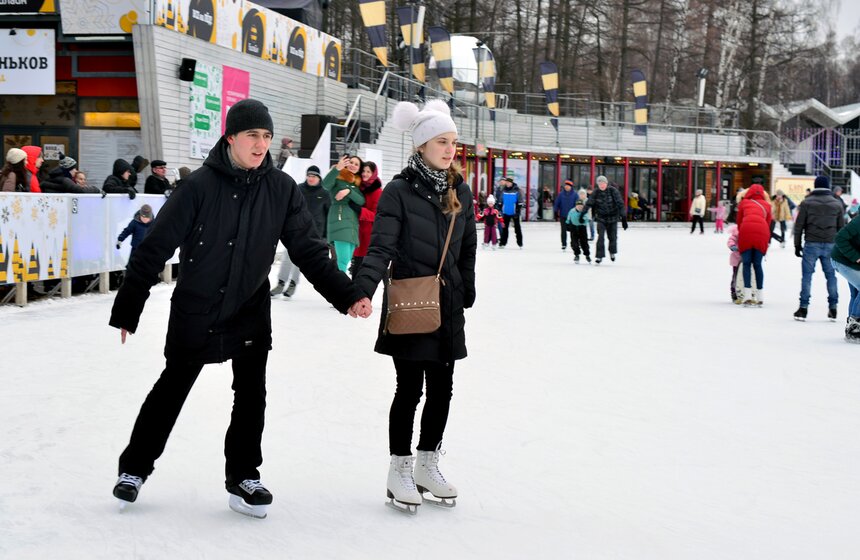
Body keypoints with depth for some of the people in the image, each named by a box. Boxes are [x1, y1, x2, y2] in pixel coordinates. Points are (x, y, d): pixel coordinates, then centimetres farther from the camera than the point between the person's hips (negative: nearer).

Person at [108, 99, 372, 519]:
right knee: (171, 389, 9)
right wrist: (127, 308, -10)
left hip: (251, 311, 2)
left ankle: (243, 475, 19)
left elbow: (309, 250, -3)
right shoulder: (201, 185, -16)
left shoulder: (281, 189, -6)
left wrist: (346, 295, -15)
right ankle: (134, 468, 27)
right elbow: (155, 247, -12)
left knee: (251, 394, 2)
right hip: (194, 310, -2)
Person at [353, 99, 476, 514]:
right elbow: (381, 246, -18)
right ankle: (399, 471, 14)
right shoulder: (399, 191, -10)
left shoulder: (461, 191, 7)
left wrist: (467, 291, 17)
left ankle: (427, 465, 26)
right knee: (410, 388, 0)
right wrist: (362, 288, -32)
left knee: (442, 387, 11)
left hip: (448, 305, 5)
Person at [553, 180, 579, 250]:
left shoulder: (575, 195, -3)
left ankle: (573, 244, 19)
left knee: (572, 231, 6)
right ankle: (563, 244, 9)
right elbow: (556, 203, 4)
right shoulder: (561, 194, 1)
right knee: (563, 230, 1)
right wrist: (556, 212, -2)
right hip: (563, 216, 1)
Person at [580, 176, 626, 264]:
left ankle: (612, 252, 37)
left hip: (613, 217, 0)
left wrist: (623, 217, -19)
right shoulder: (596, 192, -8)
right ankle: (599, 256, -5)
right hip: (601, 218, 0)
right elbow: (588, 203, -4)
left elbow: (620, 204, -15)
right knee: (601, 237, -11)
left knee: (612, 237, 9)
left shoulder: (613, 191, -13)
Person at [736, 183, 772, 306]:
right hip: (761, 231, 1)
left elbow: (739, 222, 24)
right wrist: (766, 239, 31)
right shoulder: (766, 205, 26)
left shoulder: (744, 203, 24)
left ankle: (748, 297, -5)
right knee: (757, 264, 10)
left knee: (746, 263, 5)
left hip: (746, 229, -1)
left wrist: (741, 234, 37)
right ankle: (760, 298, 10)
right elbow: (768, 222, 22)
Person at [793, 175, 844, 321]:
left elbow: (799, 225, -1)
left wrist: (797, 245, 6)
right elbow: (841, 227, 11)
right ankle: (833, 308, 9)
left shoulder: (807, 202, 0)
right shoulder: (837, 204, 8)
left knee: (807, 275, 1)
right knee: (831, 275, 9)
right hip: (830, 245, 2)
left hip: (811, 245, -2)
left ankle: (803, 308, -2)